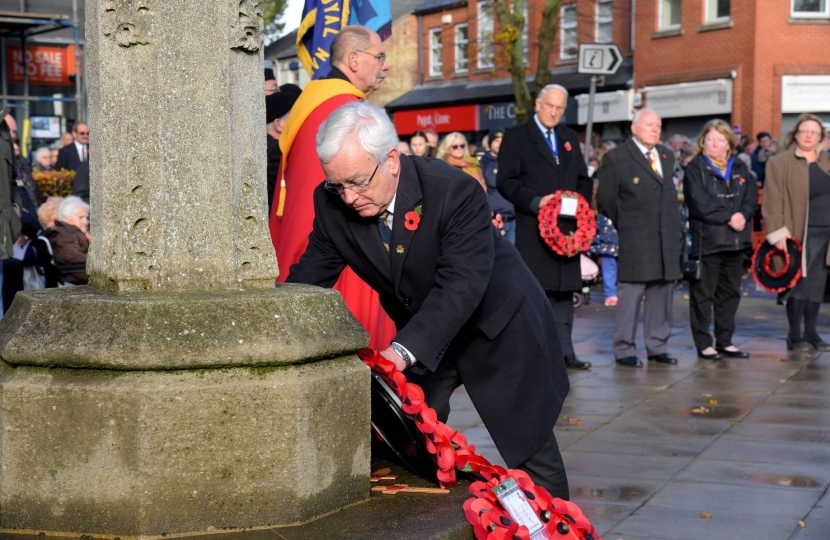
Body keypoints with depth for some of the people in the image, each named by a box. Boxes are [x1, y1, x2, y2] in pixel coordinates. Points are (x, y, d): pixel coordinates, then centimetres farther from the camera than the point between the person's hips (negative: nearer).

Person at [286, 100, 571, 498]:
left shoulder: (455, 192, -33)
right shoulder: (332, 204, -16)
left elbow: (460, 286, -39)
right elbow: (307, 279, -8)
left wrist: (402, 352, -52)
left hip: (496, 329, -4)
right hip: (420, 335, 5)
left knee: (531, 452, 3)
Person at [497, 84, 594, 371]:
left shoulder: (570, 138, 18)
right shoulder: (516, 137, -1)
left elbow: (583, 179, 19)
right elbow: (505, 181, -9)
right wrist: (535, 201, -20)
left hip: (567, 226, 6)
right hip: (533, 228, -6)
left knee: (564, 288, 8)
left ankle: (564, 350, 13)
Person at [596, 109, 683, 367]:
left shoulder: (667, 156, 16)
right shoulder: (616, 158, -3)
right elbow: (606, 198, 0)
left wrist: (677, 227, 11)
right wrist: (624, 225, 5)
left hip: (667, 239, 6)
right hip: (635, 240, -6)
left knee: (662, 294, 8)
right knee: (630, 294, -3)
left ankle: (657, 347, 17)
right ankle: (624, 350, 3)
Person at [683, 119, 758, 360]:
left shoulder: (740, 168, 14)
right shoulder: (695, 169, -4)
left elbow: (752, 195, 4)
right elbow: (700, 203, -15)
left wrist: (743, 215, -15)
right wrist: (728, 217, -17)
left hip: (736, 241, 6)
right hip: (706, 240, -6)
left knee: (730, 293, 12)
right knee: (703, 294, -1)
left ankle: (725, 341, 21)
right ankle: (703, 343, 6)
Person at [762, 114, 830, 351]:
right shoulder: (780, 163, -2)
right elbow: (773, 200, -7)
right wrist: (778, 233, -14)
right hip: (798, 233, -5)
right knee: (799, 282, -4)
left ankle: (811, 332, 17)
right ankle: (795, 335, 5)